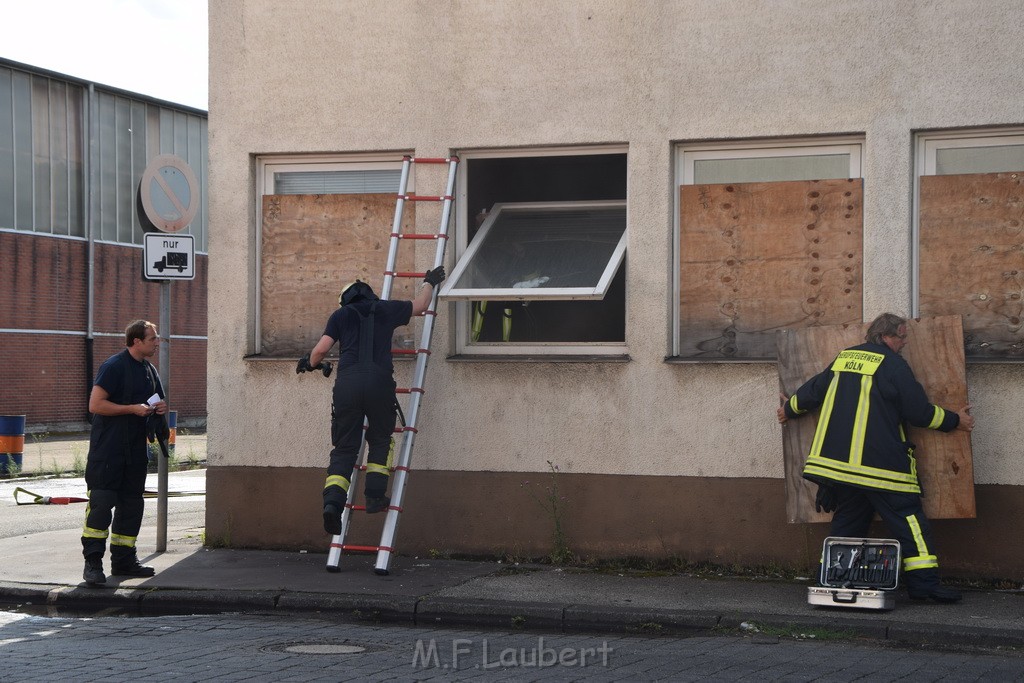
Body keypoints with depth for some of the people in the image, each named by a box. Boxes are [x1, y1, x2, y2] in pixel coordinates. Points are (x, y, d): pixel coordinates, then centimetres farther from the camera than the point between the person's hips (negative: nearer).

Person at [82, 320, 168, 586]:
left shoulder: (150, 371, 15)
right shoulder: (114, 366, -10)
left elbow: (157, 401, 30)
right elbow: (95, 404, -16)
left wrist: (161, 407, 6)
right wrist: (133, 408, -19)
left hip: (136, 450, 8)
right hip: (108, 449, -8)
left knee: (131, 504, 10)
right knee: (101, 503, -12)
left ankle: (123, 560, 17)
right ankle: (92, 562, -11)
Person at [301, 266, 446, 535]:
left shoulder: (341, 314, 18)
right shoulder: (385, 310, 20)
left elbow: (320, 350, 8)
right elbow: (420, 305, 35)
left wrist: (309, 363, 31)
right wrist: (429, 283, 55)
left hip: (347, 382, 0)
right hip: (379, 381, 0)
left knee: (344, 449, 5)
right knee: (380, 440, 21)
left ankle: (332, 502, -13)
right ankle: (375, 495, 11)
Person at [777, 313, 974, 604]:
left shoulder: (844, 358, 14)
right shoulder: (892, 364, -7)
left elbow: (814, 390, 25)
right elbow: (920, 411, -5)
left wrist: (790, 409, 43)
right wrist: (955, 420, 9)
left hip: (839, 459, 7)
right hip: (880, 463, -7)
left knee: (848, 518, 15)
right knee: (907, 517, -3)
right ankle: (924, 582, -8)